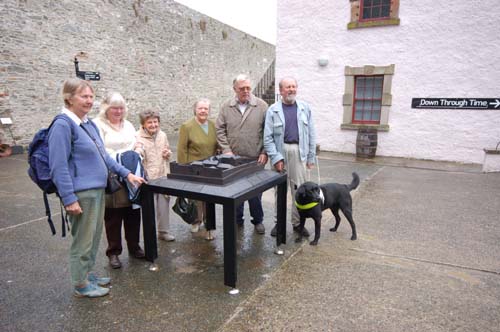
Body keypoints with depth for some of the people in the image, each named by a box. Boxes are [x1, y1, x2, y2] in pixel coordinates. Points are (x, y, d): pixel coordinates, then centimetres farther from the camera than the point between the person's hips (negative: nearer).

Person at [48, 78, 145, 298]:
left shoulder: (89, 124, 11)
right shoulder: (63, 126, -14)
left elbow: (102, 156, 19)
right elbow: (59, 167, -17)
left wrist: (126, 173, 16)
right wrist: (69, 198, -20)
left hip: (97, 190, 8)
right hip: (81, 194, -8)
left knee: (94, 237, 19)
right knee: (83, 240, 5)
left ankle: (88, 274, 36)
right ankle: (81, 285, 22)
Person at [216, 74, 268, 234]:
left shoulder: (261, 106, -1)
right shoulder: (226, 107, 3)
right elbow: (220, 130, 3)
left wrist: (264, 152, -6)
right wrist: (226, 150, -5)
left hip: (255, 159, -1)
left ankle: (258, 220, 26)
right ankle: (237, 220, 28)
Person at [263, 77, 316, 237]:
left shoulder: (305, 108, 7)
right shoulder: (273, 110, 1)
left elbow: (311, 134, 7)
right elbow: (268, 137, -4)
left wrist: (311, 157, 4)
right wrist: (276, 157, -11)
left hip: (299, 152, 1)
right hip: (280, 152, -1)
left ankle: (298, 222, 20)